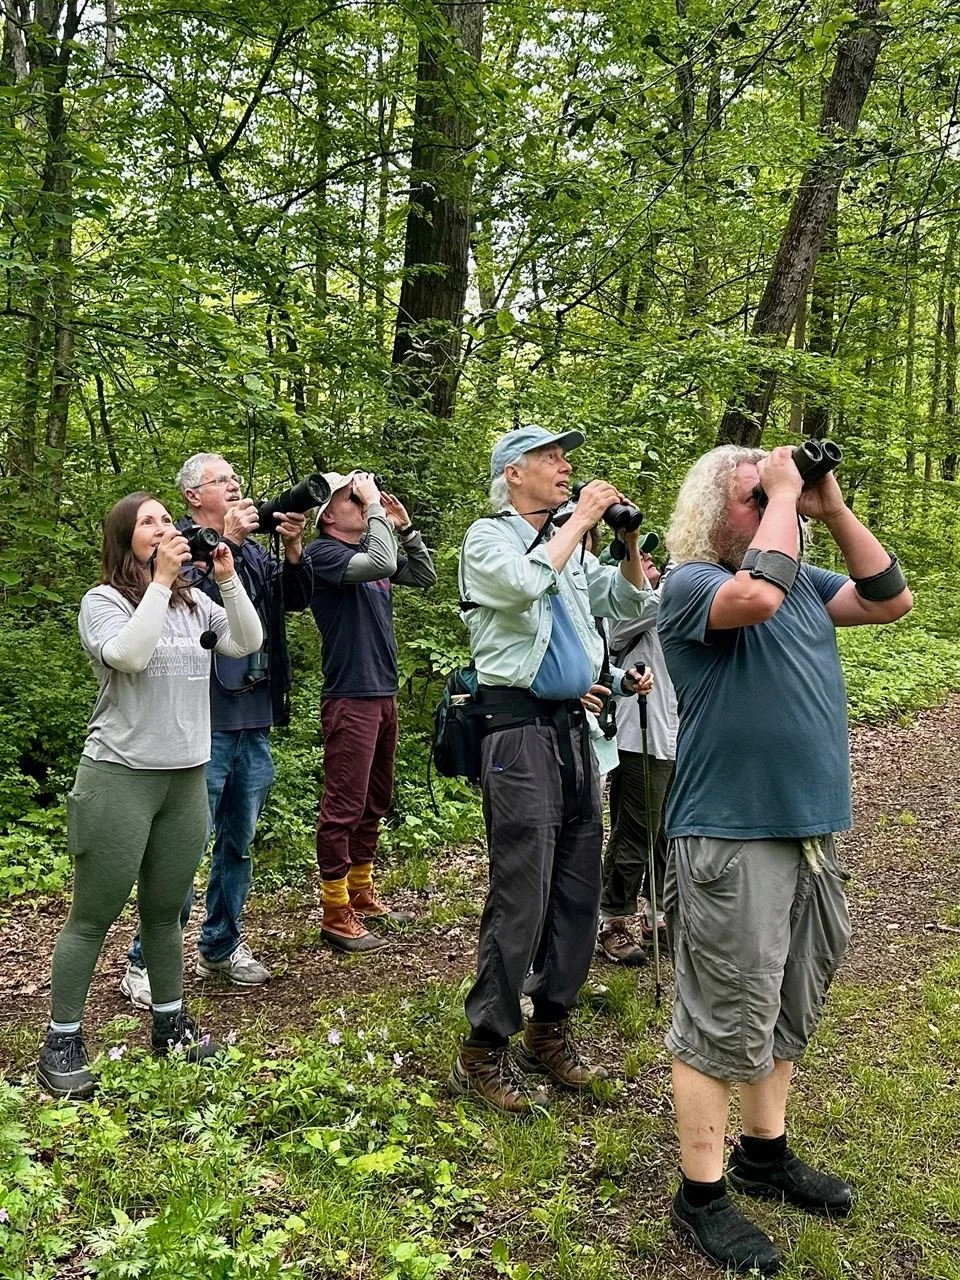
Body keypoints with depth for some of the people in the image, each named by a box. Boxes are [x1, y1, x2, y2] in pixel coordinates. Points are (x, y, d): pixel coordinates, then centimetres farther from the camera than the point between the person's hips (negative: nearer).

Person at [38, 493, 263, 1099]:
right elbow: (129, 654, -24)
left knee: (166, 911, 16)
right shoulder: (104, 601, -6)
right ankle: (62, 1042, 15)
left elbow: (248, 643, 2)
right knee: (94, 916, 2)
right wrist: (160, 582, -19)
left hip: (187, 777, 5)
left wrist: (229, 578, -6)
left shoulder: (195, 602, 10)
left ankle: (170, 1022, 30)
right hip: (121, 777, -5)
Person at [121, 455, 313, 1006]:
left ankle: (221, 946, 30)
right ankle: (146, 963, 8)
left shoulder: (255, 549, 15)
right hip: (205, 719, -7)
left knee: (239, 841, 16)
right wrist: (226, 542, -22)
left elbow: (298, 598, 8)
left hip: (255, 720, 7)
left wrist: (293, 549, -7)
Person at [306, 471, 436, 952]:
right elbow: (381, 564, -27)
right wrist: (374, 507, -15)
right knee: (343, 808, -4)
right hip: (350, 698, -9)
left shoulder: (368, 549, 12)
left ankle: (362, 896, 30)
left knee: (374, 803, 17)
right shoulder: (323, 552, -11)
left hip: (384, 695, 9)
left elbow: (425, 576, 20)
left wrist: (404, 527, 10)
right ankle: (336, 916, 4)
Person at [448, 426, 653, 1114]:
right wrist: (581, 519, -12)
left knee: (580, 888, 10)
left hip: (573, 727, 8)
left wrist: (629, 539, 6)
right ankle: (483, 1052, 4)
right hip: (520, 728, -8)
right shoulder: (489, 537, -2)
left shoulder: (568, 544, 18)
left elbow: (626, 600, 21)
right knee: (521, 897, -8)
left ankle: (550, 1028, 24)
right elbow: (526, 581, -23)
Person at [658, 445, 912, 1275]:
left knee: (787, 1011, 20)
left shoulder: (803, 578, 13)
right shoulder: (691, 584, -10)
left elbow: (892, 600, 9)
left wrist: (833, 511, 2)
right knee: (725, 1021, 0)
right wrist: (784, 496, -16)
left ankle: (764, 1154, 37)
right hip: (732, 839, -8)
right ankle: (702, 1197, 15)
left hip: (811, 831, 8)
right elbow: (758, 594, -30)